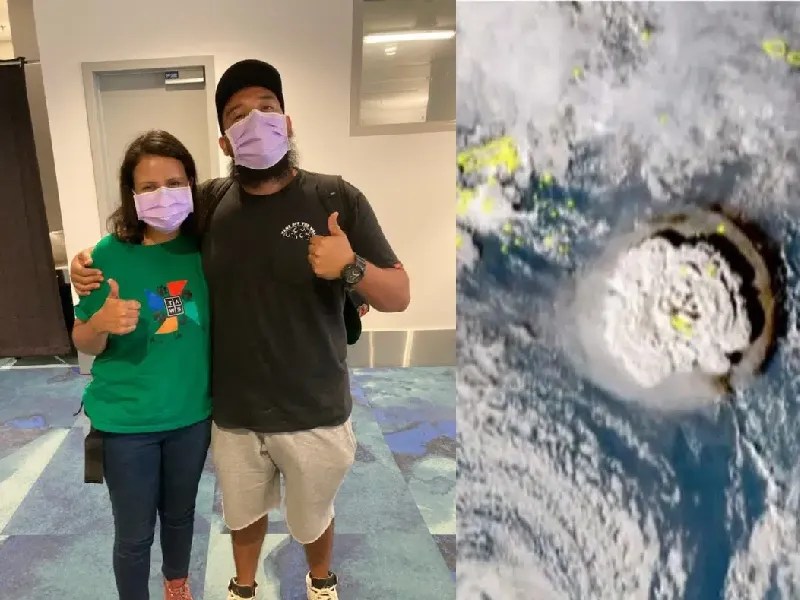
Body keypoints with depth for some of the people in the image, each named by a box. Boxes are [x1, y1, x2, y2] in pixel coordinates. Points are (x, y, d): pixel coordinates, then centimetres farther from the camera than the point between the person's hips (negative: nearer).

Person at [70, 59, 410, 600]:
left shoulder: (336, 199, -13)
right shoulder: (208, 203, -5)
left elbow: (400, 296, -10)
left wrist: (352, 269, -31)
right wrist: (93, 263, -7)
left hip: (314, 415, -2)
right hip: (233, 415, 3)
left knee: (312, 518, 22)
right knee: (244, 513, 26)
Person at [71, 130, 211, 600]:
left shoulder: (204, 248, -9)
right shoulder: (110, 253, -15)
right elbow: (84, 343, -7)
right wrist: (102, 322, -28)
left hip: (193, 414, 3)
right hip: (126, 421, -2)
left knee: (180, 514, 24)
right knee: (134, 534, 12)